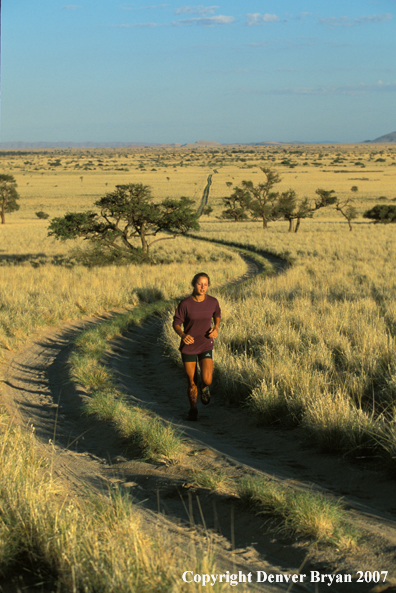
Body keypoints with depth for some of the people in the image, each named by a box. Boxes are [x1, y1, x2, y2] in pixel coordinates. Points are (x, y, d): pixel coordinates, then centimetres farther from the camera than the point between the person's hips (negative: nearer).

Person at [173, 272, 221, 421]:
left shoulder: (213, 302, -9)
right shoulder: (185, 304, -16)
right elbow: (176, 324, -8)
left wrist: (216, 328, -8)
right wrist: (182, 335, -29)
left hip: (206, 346, 1)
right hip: (188, 346, -1)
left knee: (207, 380, -17)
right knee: (192, 382, 7)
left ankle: (205, 387, 21)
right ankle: (193, 410, 32)